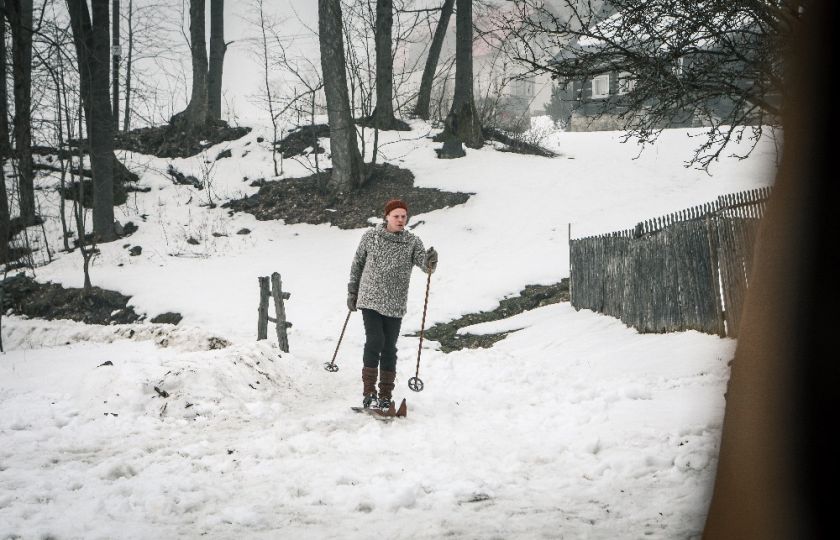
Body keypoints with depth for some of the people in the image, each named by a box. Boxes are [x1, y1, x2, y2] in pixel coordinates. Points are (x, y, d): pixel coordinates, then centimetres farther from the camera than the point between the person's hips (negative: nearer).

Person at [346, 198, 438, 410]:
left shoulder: (412, 242, 0)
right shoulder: (370, 236, -1)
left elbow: (424, 265, -13)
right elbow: (357, 264, 9)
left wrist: (430, 262, -36)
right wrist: (352, 292, 11)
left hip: (395, 305, 2)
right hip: (370, 300, -1)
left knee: (389, 349, 4)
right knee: (374, 342, -13)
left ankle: (385, 396, 12)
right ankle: (369, 394, -9)